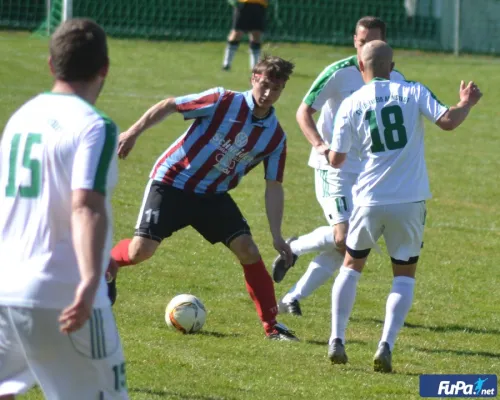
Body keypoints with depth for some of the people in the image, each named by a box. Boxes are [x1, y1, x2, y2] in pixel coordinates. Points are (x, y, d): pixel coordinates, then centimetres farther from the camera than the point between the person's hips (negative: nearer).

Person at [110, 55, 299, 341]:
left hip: (213, 195, 4)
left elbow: (273, 187, 0)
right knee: (140, 252, -13)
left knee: (248, 250, -12)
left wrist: (277, 236, -7)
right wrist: (133, 133, -17)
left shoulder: (275, 137, -4)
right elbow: (169, 106, -10)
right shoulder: (224, 102, -16)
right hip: (172, 183, -4)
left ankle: (272, 325, -3)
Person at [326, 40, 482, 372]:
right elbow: (447, 121, -13)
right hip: (409, 201, -1)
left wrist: (328, 149, 25)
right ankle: (386, 345, -6)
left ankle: (337, 340, 10)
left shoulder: (351, 105, 0)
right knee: (405, 274, 12)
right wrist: (467, 104, 7)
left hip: (370, 201, 1)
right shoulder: (413, 92, -2)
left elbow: (336, 160, 2)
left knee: (352, 265, 21)